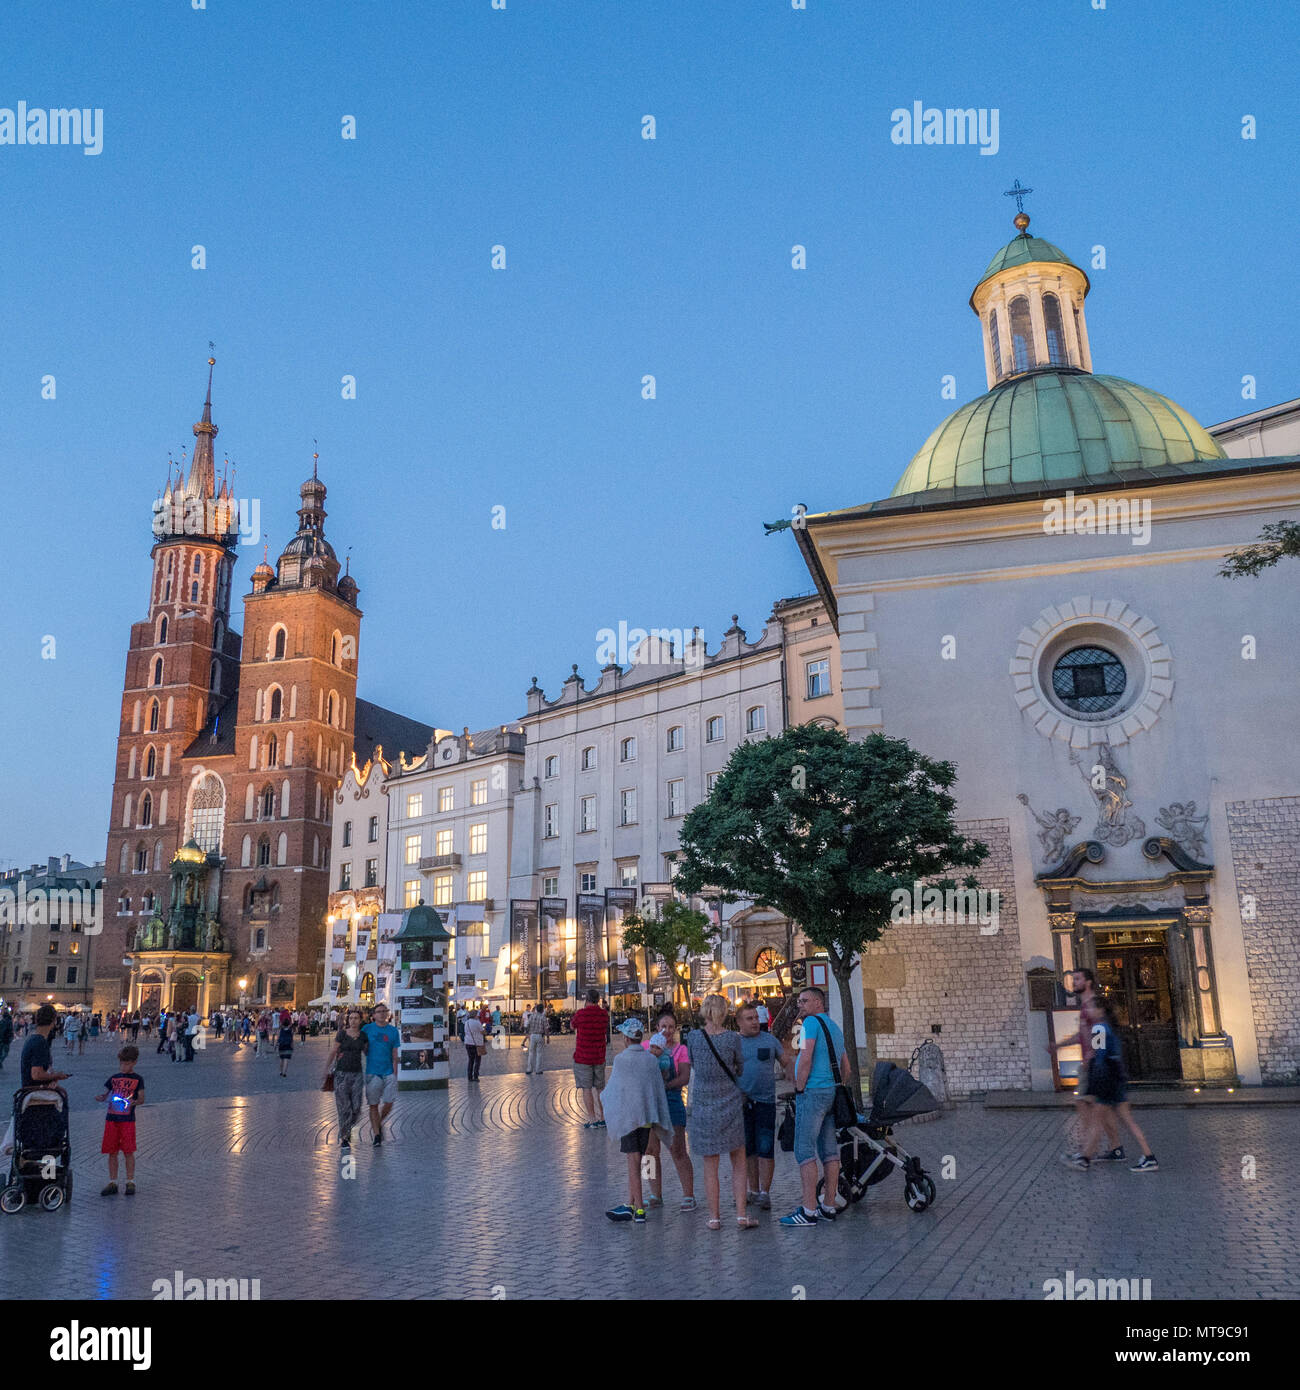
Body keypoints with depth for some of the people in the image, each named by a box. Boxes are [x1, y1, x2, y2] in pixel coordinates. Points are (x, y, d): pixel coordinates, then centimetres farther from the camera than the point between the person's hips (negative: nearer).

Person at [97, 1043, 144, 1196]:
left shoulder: (137, 1079, 2)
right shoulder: (114, 1078, 13)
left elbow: (141, 1099, -4)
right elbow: (104, 1095, 12)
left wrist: (133, 1102, -25)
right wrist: (100, 1098, -11)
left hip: (127, 1119, -4)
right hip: (112, 1119, 4)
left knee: (128, 1152, -2)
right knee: (112, 1152, 5)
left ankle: (130, 1182, 7)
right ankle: (112, 1183, 14)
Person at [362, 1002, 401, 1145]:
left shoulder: (393, 1031, 5)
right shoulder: (367, 1029, 1)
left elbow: (394, 1056, 5)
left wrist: (395, 1074, 0)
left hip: (389, 1073, 1)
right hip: (372, 1072, -1)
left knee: (389, 1103, -1)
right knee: (374, 1105, 2)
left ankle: (379, 1124, 25)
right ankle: (376, 1135, 11)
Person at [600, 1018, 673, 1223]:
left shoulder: (621, 1059, -10)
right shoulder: (652, 1059, 4)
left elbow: (615, 1087, -1)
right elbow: (658, 1089, 6)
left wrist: (605, 1097, 21)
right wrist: (657, 1120, 14)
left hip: (628, 1115, -5)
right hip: (647, 1115, 5)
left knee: (633, 1161, -3)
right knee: (634, 1161, 13)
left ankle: (639, 1209, -4)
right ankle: (630, 1203, 15)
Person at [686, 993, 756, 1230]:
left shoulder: (693, 1037, -7)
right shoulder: (732, 1039, -9)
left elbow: (693, 1067, 7)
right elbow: (741, 1069, 5)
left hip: (703, 1105, 1)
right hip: (731, 1103, 0)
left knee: (710, 1166, 10)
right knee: (738, 1163, 12)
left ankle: (714, 1217, 13)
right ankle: (741, 1215, 8)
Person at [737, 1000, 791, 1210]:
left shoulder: (770, 1040, 6)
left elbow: (786, 1064, 13)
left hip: (765, 1102, -1)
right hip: (741, 1104, 2)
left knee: (765, 1149, -5)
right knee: (747, 1149, 10)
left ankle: (765, 1193, 1)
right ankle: (753, 1191, 21)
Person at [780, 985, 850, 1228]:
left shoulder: (812, 1023, -7)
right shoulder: (834, 1027, 20)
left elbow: (805, 1060, -17)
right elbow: (846, 1070, 23)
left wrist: (799, 1090, -10)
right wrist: (835, 1088, 19)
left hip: (813, 1092, -9)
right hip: (832, 1094, 9)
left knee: (804, 1151, -8)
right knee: (830, 1151, 9)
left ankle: (809, 1210, -11)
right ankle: (829, 1207, 13)